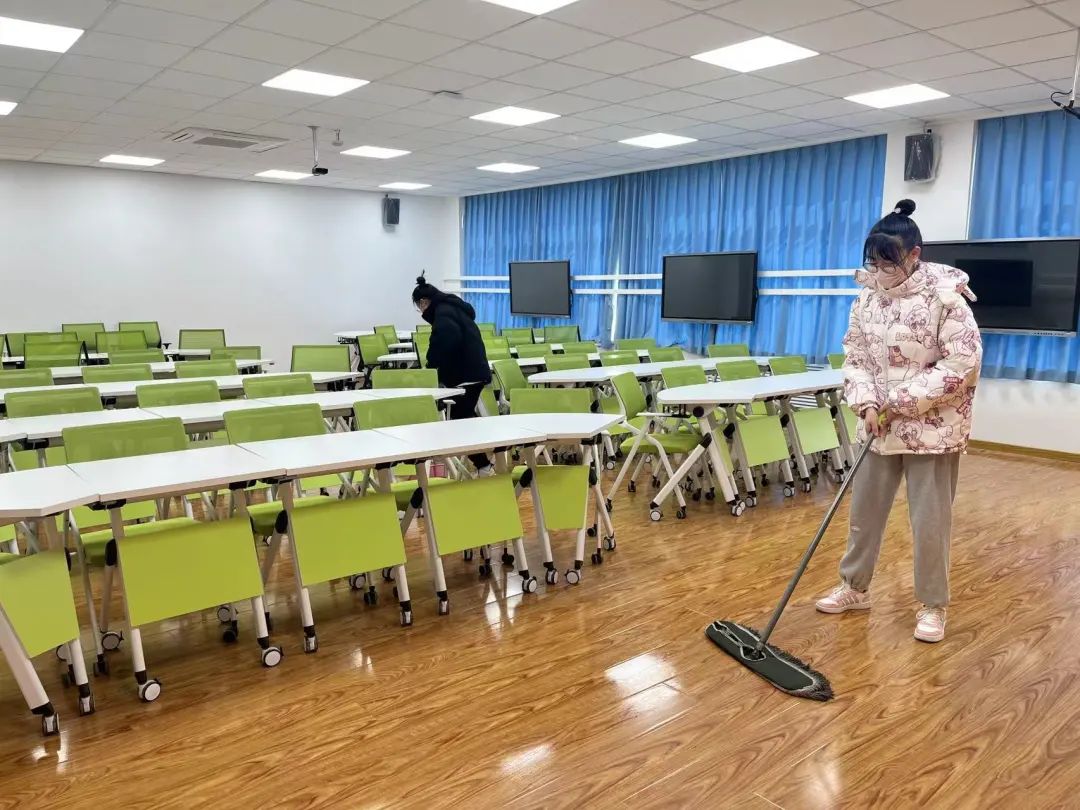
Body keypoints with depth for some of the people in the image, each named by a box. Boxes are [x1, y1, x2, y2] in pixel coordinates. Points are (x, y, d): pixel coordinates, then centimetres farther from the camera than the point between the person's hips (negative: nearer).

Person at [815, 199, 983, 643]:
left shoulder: (945, 295, -14)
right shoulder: (869, 295, 3)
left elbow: (962, 364, -18)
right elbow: (855, 356, 5)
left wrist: (905, 401, -18)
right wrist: (867, 403, -10)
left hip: (933, 428, -5)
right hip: (880, 425, 6)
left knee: (929, 521, 3)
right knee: (864, 510, 14)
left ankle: (933, 606, 22)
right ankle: (854, 587, 31)